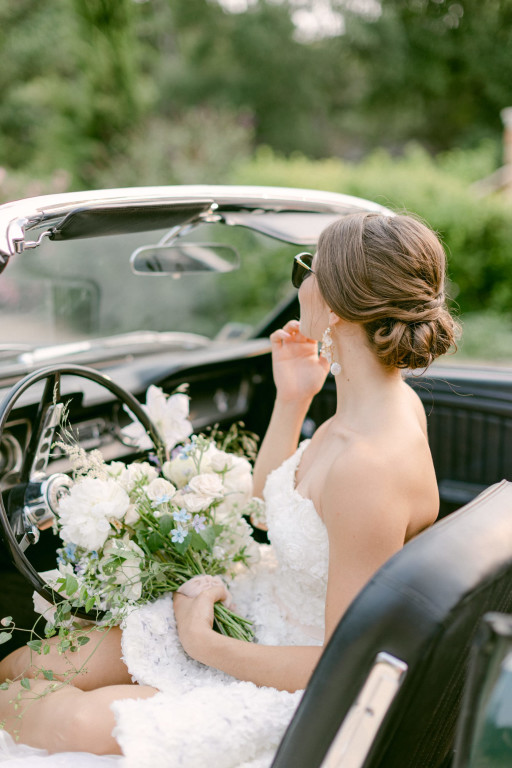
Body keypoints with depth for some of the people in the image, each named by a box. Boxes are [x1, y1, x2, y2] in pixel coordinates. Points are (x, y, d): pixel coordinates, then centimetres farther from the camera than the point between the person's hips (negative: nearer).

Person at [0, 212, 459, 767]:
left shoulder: (370, 465, -34)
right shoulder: (388, 403, -5)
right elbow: (264, 514, 10)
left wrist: (205, 645, -16)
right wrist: (290, 401, -2)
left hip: (306, 686, -8)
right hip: (260, 619, 8)